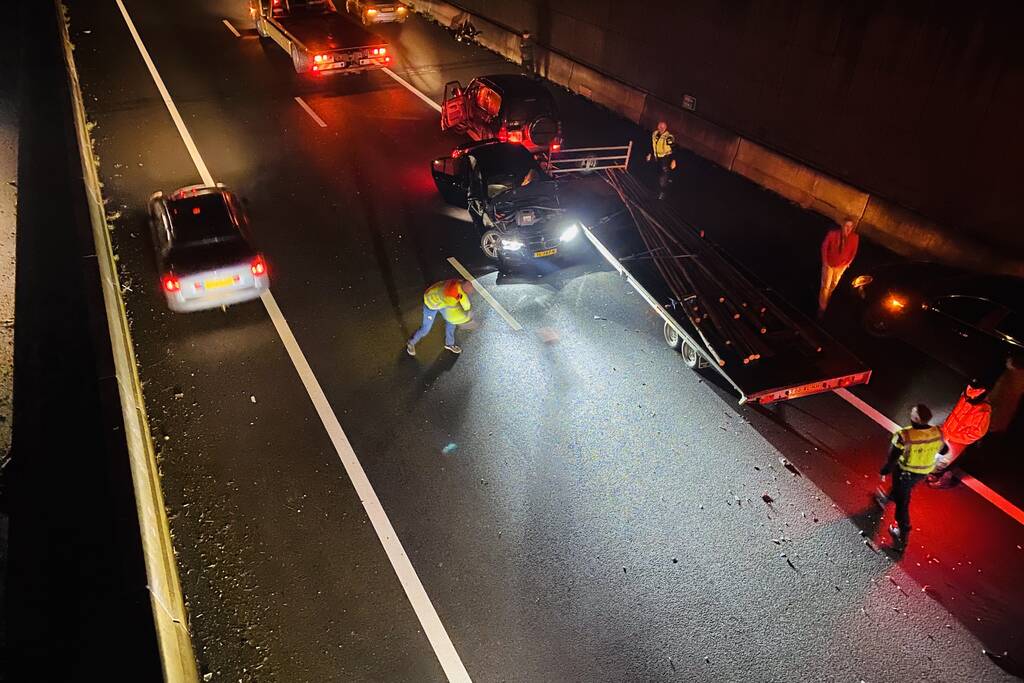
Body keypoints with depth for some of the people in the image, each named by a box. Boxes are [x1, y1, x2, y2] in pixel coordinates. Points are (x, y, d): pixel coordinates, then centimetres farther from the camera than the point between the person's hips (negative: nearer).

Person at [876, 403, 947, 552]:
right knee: (902, 490, 34)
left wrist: (884, 472, -5)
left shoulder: (904, 436, -34)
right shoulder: (937, 433, -22)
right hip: (924, 472, 5)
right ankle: (887, 499, 63)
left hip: (905, 472, -5)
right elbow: (943, 450, -1)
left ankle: (902, 538, 21)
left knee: (902, 503, 13)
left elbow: (892, 459, -23)